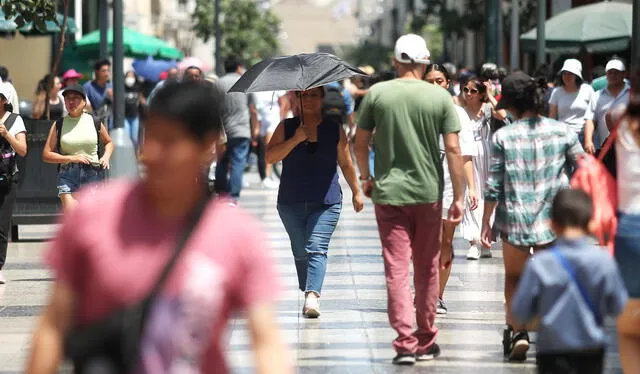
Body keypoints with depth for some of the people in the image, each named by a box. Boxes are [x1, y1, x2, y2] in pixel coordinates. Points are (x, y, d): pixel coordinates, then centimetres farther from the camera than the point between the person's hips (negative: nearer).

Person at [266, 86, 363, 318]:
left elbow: (345, 163, 16)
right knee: (300, 252, 6)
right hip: (291, 203, 2)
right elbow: (270, 157, -6)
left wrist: (356, 192, 20)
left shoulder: (335, 129, 7)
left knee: (317, 249, -17)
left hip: (326, 202, -2)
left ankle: (312, 296, -30)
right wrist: (295, 139, -16)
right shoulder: (286, 127, 6)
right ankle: (309, 293, 22)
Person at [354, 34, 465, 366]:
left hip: (388, 192, -1)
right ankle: (425, 341, 21)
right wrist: (459, 197, 1)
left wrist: (366, 177, 20)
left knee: (396, 268, 0)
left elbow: (360, 142, 3)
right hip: (428, 192, 1)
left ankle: (405, 342, -8)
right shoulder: (440, 97, -3)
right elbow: (453, 150, -5)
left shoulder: (377, 93, -2)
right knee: (427, 269, 13)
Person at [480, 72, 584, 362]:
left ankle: (517, 331, 0)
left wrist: (486, 221, 5)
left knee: (514, 277, 16)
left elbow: (493, 185, -5)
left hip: (515, 219, -1)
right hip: (552, 218, 1)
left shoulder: (503, 137, -7)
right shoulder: (561, 131, -2)